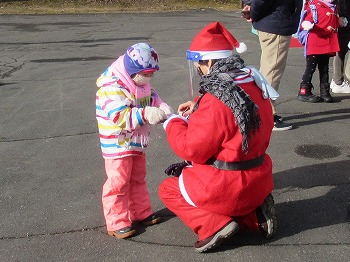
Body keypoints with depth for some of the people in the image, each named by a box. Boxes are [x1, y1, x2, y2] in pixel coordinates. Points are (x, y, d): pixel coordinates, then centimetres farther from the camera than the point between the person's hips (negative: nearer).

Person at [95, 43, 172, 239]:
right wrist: (146, 114, -46)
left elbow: (152, 96, 11)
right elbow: (120, 116, -36)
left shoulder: (141, 83, 4)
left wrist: (162, 107, -12)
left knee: (138, 179, 20)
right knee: (118, 183, -1)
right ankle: (116, 223, 11)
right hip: (118, 146, -9)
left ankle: (141, 213, 35)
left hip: (137, 144, 9)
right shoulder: (112, 88, -26)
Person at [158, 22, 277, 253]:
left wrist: (173, 123, -2)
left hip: (230, 187, -8)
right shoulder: (254, 83, -2)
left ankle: (215, 225, -5)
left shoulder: (216, 101, -26)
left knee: (167, 190, 13)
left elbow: (192, 149, -19)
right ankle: (254, 214, 12)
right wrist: (198, 108, 10)